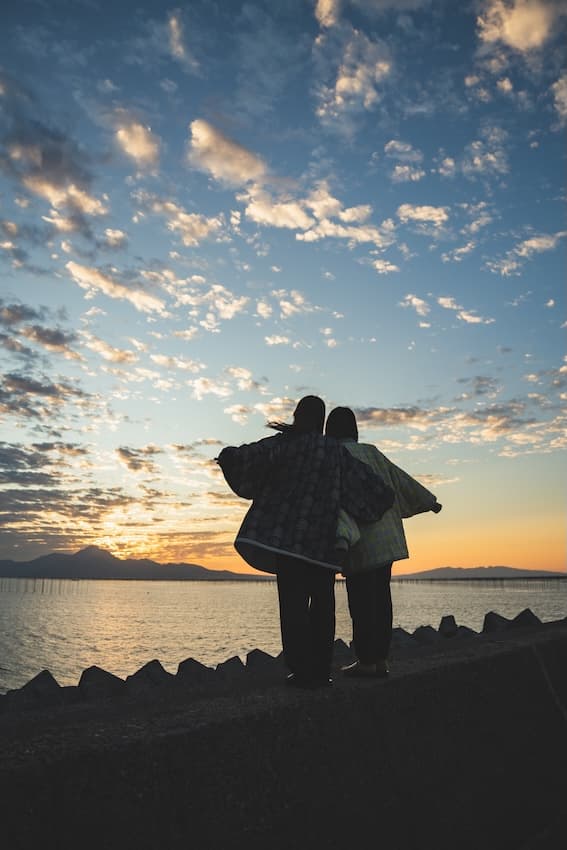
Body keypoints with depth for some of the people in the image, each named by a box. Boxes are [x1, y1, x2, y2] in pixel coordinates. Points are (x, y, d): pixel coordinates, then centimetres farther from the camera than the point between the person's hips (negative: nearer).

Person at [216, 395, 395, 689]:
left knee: (293, 604, 1)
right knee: (322, 605, 11)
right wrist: (386, 497, 29)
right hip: (323, 543, 3)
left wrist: (227, 455, 3)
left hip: (287, 538, -3)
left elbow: (254, 454, -15)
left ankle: (302, 671, -1)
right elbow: (367, 481, 11)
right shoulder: (337, 451, 9)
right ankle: (321, 670, 13)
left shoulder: (286, 443, -1)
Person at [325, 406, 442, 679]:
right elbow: (399, 477, 17)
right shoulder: (371, 452, 12)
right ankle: (381, 659, 13)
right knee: (380, 597, 8)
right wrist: (428, 501, 26)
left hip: (360, 542, -6)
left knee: (361, 599, -1)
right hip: (386, 539, 6)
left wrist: (340, 534, -23)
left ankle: (366, 661, 3)